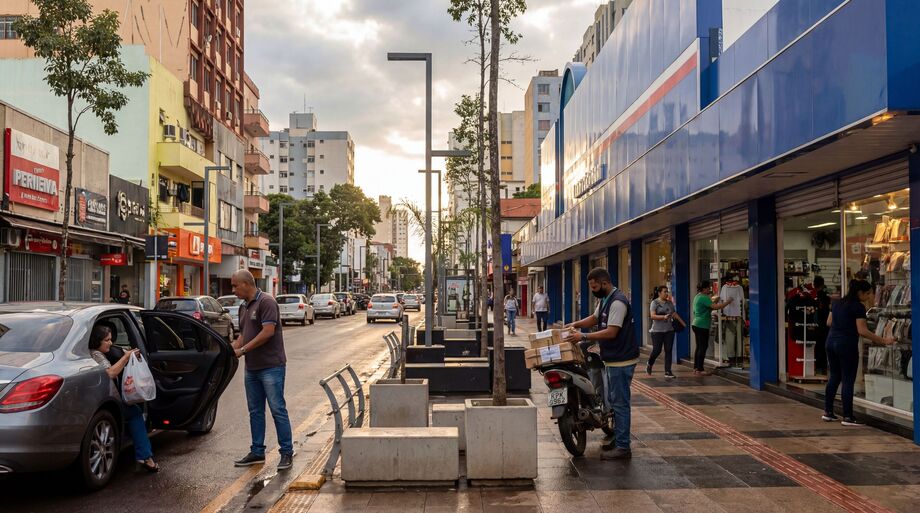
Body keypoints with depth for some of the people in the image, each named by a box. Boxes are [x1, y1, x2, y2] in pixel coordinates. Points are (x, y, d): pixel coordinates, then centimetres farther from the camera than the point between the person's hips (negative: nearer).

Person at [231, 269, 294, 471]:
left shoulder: (266, 302, -12)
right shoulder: (244, 307, 15)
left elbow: (268, 332, -21)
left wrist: (242, 350, -17)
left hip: (271, 366, -9)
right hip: (252, 368, 9)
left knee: (277, 410, -4)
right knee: (255, 411, 13)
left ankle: (287, 453, 3)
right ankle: (257, 452, 21)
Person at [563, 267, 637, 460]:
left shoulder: (617, 301, -20)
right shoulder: (605, 300, 13)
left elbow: (611, 332, -25)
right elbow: (594, 318, 24)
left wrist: (584, 337, -26)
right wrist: (575, 325, 7)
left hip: (621, 360, -11)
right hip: (613, 359, 11)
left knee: (620, 403, -7)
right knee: (614, 401, 18)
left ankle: (622, 448, -3)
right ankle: (616, 440, 28)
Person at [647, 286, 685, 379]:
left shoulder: (669, 303, 11)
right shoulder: (654, 303, -6)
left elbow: (675, 314, 22)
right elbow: (653, 316, -16)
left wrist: (683, 323, 27)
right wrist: (663, 317, -30)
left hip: (669, 330, 5)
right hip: (657, 331, -5)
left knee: (668, 351, 0)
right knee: (657, 350, -3)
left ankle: (668, 372, 3)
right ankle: (649, 364, 26)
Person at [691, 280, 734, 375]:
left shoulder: (698, 296, 15)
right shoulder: (704, 298, -16)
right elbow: (716, 307, -24)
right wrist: (728, 302, -15)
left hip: (697, 324, 10)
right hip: (702, 325, -10)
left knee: (699, 347, 13)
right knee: (703, 347, -6)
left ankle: (696, 368, 16)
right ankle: (700, 370, -5)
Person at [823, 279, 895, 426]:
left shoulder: (838, 303, 13)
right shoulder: (858, 306, -11)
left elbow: (829, 322, 19)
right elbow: (862, 331, -16)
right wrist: (883, 340, -12)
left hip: (831, 342, 8)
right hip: (846, 345, -8)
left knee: (834, 377, 15)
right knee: (848, 381, -2)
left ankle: (828, 412, 18)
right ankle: (847, 417, 0)